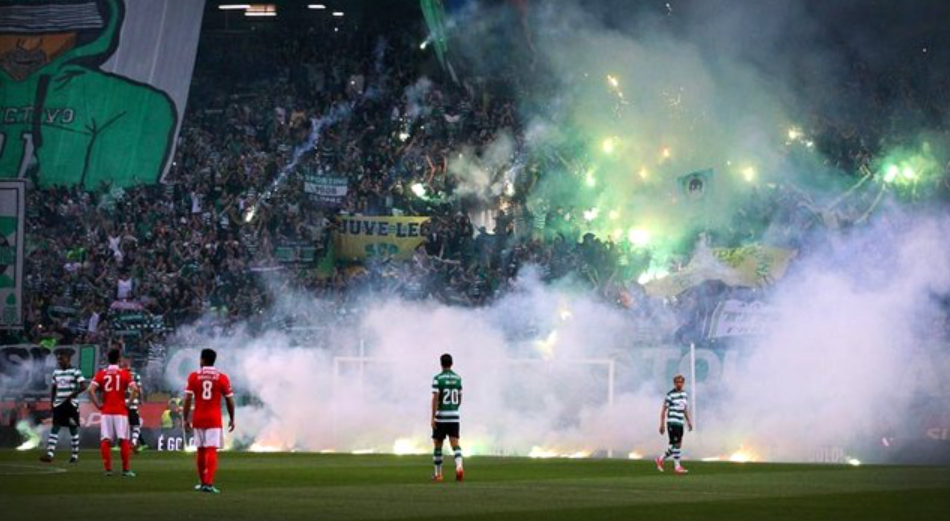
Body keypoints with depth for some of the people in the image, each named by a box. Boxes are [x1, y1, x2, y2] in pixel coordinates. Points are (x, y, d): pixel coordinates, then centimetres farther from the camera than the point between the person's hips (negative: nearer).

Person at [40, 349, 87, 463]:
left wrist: (71, 395, -19)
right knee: (54, 429, -5)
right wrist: (51, 403, 11)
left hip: (71, 405, -5)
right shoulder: (56, 372, 11)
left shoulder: (75, 372, -7)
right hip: (58, 405, 5)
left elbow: (83, 386, -14)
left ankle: (75, 455, 13)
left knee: (73, 429, 3)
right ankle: (49, 454, -11)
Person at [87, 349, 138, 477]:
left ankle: (108, 469, -2)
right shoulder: (124, 373, -1)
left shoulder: (101, 374, 4)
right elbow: (134, 389, -11)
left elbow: (91, 390, -7)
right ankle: (126, 469, -1)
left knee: (105, 441, 4)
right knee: (124, 440, 2)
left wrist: (98, 405, 0)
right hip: (121, 411, -1)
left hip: (106, 412, 1)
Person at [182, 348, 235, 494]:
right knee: (212, 450, -7)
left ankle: (202, 483, 24)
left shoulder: (194, 376, -1)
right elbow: (229, 400, 1)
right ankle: (208, 483, -20)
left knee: (201, 450, 15)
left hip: (198, 419, 2)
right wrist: (231, 419, 13)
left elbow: (188, 399, -5)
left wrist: (186, 418, 0)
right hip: (214, 419, -2)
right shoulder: (222, 378, -1)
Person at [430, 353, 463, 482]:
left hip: (441, 417, -3)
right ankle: (459, 467, -29)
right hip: (454, 417, 3)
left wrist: (432, 417, -16)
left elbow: (435, 398, -15)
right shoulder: (458, 378, 8)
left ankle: (438, 474, 19)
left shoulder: (438, 378, -7)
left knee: (437, 445, 11)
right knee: (455, 444, -4)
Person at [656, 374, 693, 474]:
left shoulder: (685, 394, 13)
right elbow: (664, 410, -5)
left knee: (678, 445, 8)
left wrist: (689, 421, 15)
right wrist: (662, 424, -9)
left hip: (680, 423, 7)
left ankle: (661, 459, 23)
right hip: (672, 422, -7)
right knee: (676, 444, -9)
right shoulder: (670, 395, -7)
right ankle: (677, 466, -5)